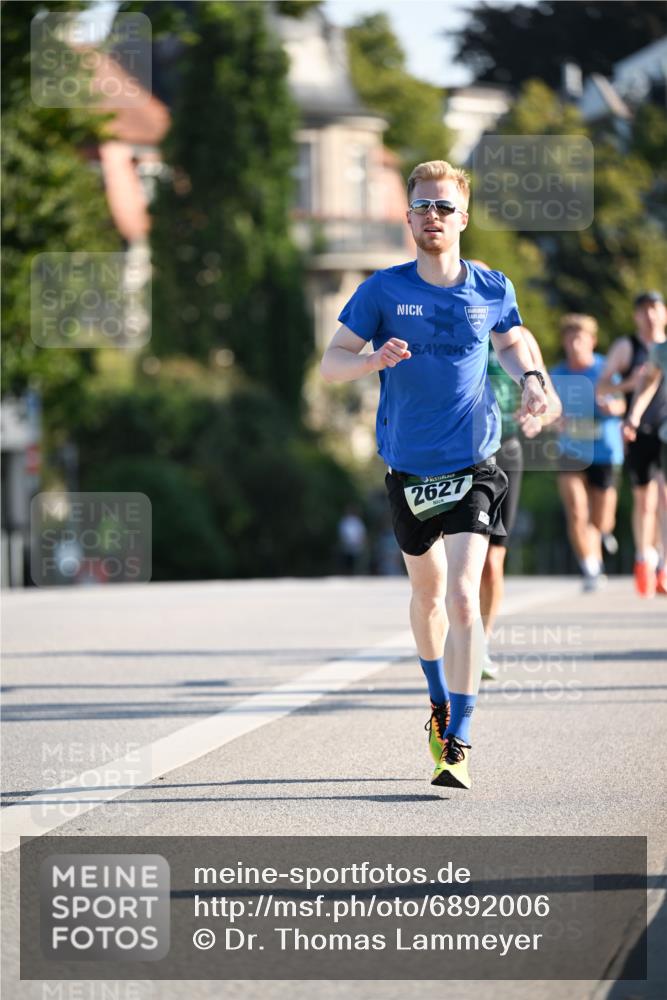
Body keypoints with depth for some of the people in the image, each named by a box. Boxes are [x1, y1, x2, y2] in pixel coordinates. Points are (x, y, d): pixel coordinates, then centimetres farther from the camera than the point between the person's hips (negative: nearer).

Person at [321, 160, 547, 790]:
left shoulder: (492, 290, -1)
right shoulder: (384, 290, -5)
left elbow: (511, 340, 20)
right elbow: (331, 363, -4)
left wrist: (529, 377, -1)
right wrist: (373, 360, -25)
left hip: (473, 466, -1)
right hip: (408, 469, 1)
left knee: (463, 597, -16)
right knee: (427, 591, 18)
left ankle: (457, 745, -15)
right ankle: (440, 703, 43)